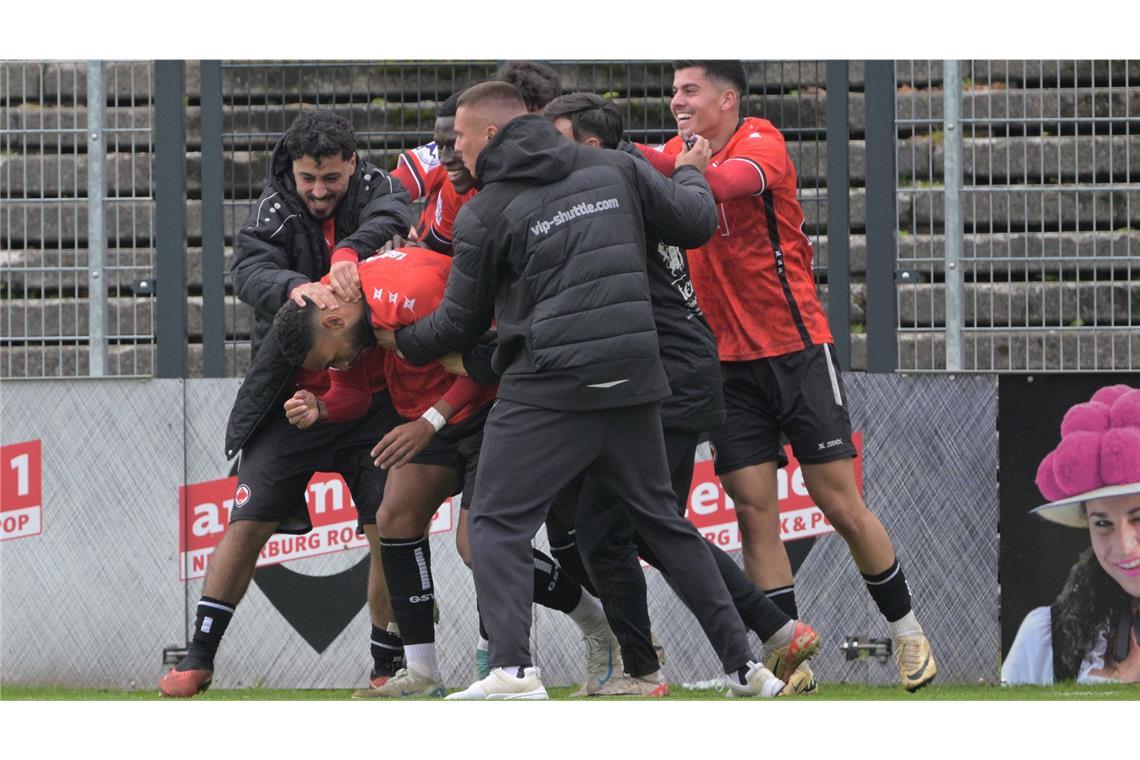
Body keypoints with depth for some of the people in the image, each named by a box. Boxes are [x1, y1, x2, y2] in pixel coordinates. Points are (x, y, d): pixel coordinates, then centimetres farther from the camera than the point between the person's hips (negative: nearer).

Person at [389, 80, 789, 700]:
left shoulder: (486, 213, -3)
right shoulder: (613, 169, 7)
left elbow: (461, 324, 5)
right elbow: (696, 223, 11)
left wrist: (404, 342, 27)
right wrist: (690, 175, 34)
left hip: (549, 388, -5)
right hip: (631, 381, 6)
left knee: (497, 522, 0)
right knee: (661, 521, 18)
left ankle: (513, 668, -20)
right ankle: (743, 665, 17)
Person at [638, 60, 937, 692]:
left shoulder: (760, 142, -12)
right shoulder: (684, 151, 10)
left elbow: (725, 182, -30)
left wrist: (653, 162, -42)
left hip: (796, 349, -5)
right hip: (728, 360, 5)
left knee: (840, 504, -2)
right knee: (754, 513, -3)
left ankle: (905, 629, 15)